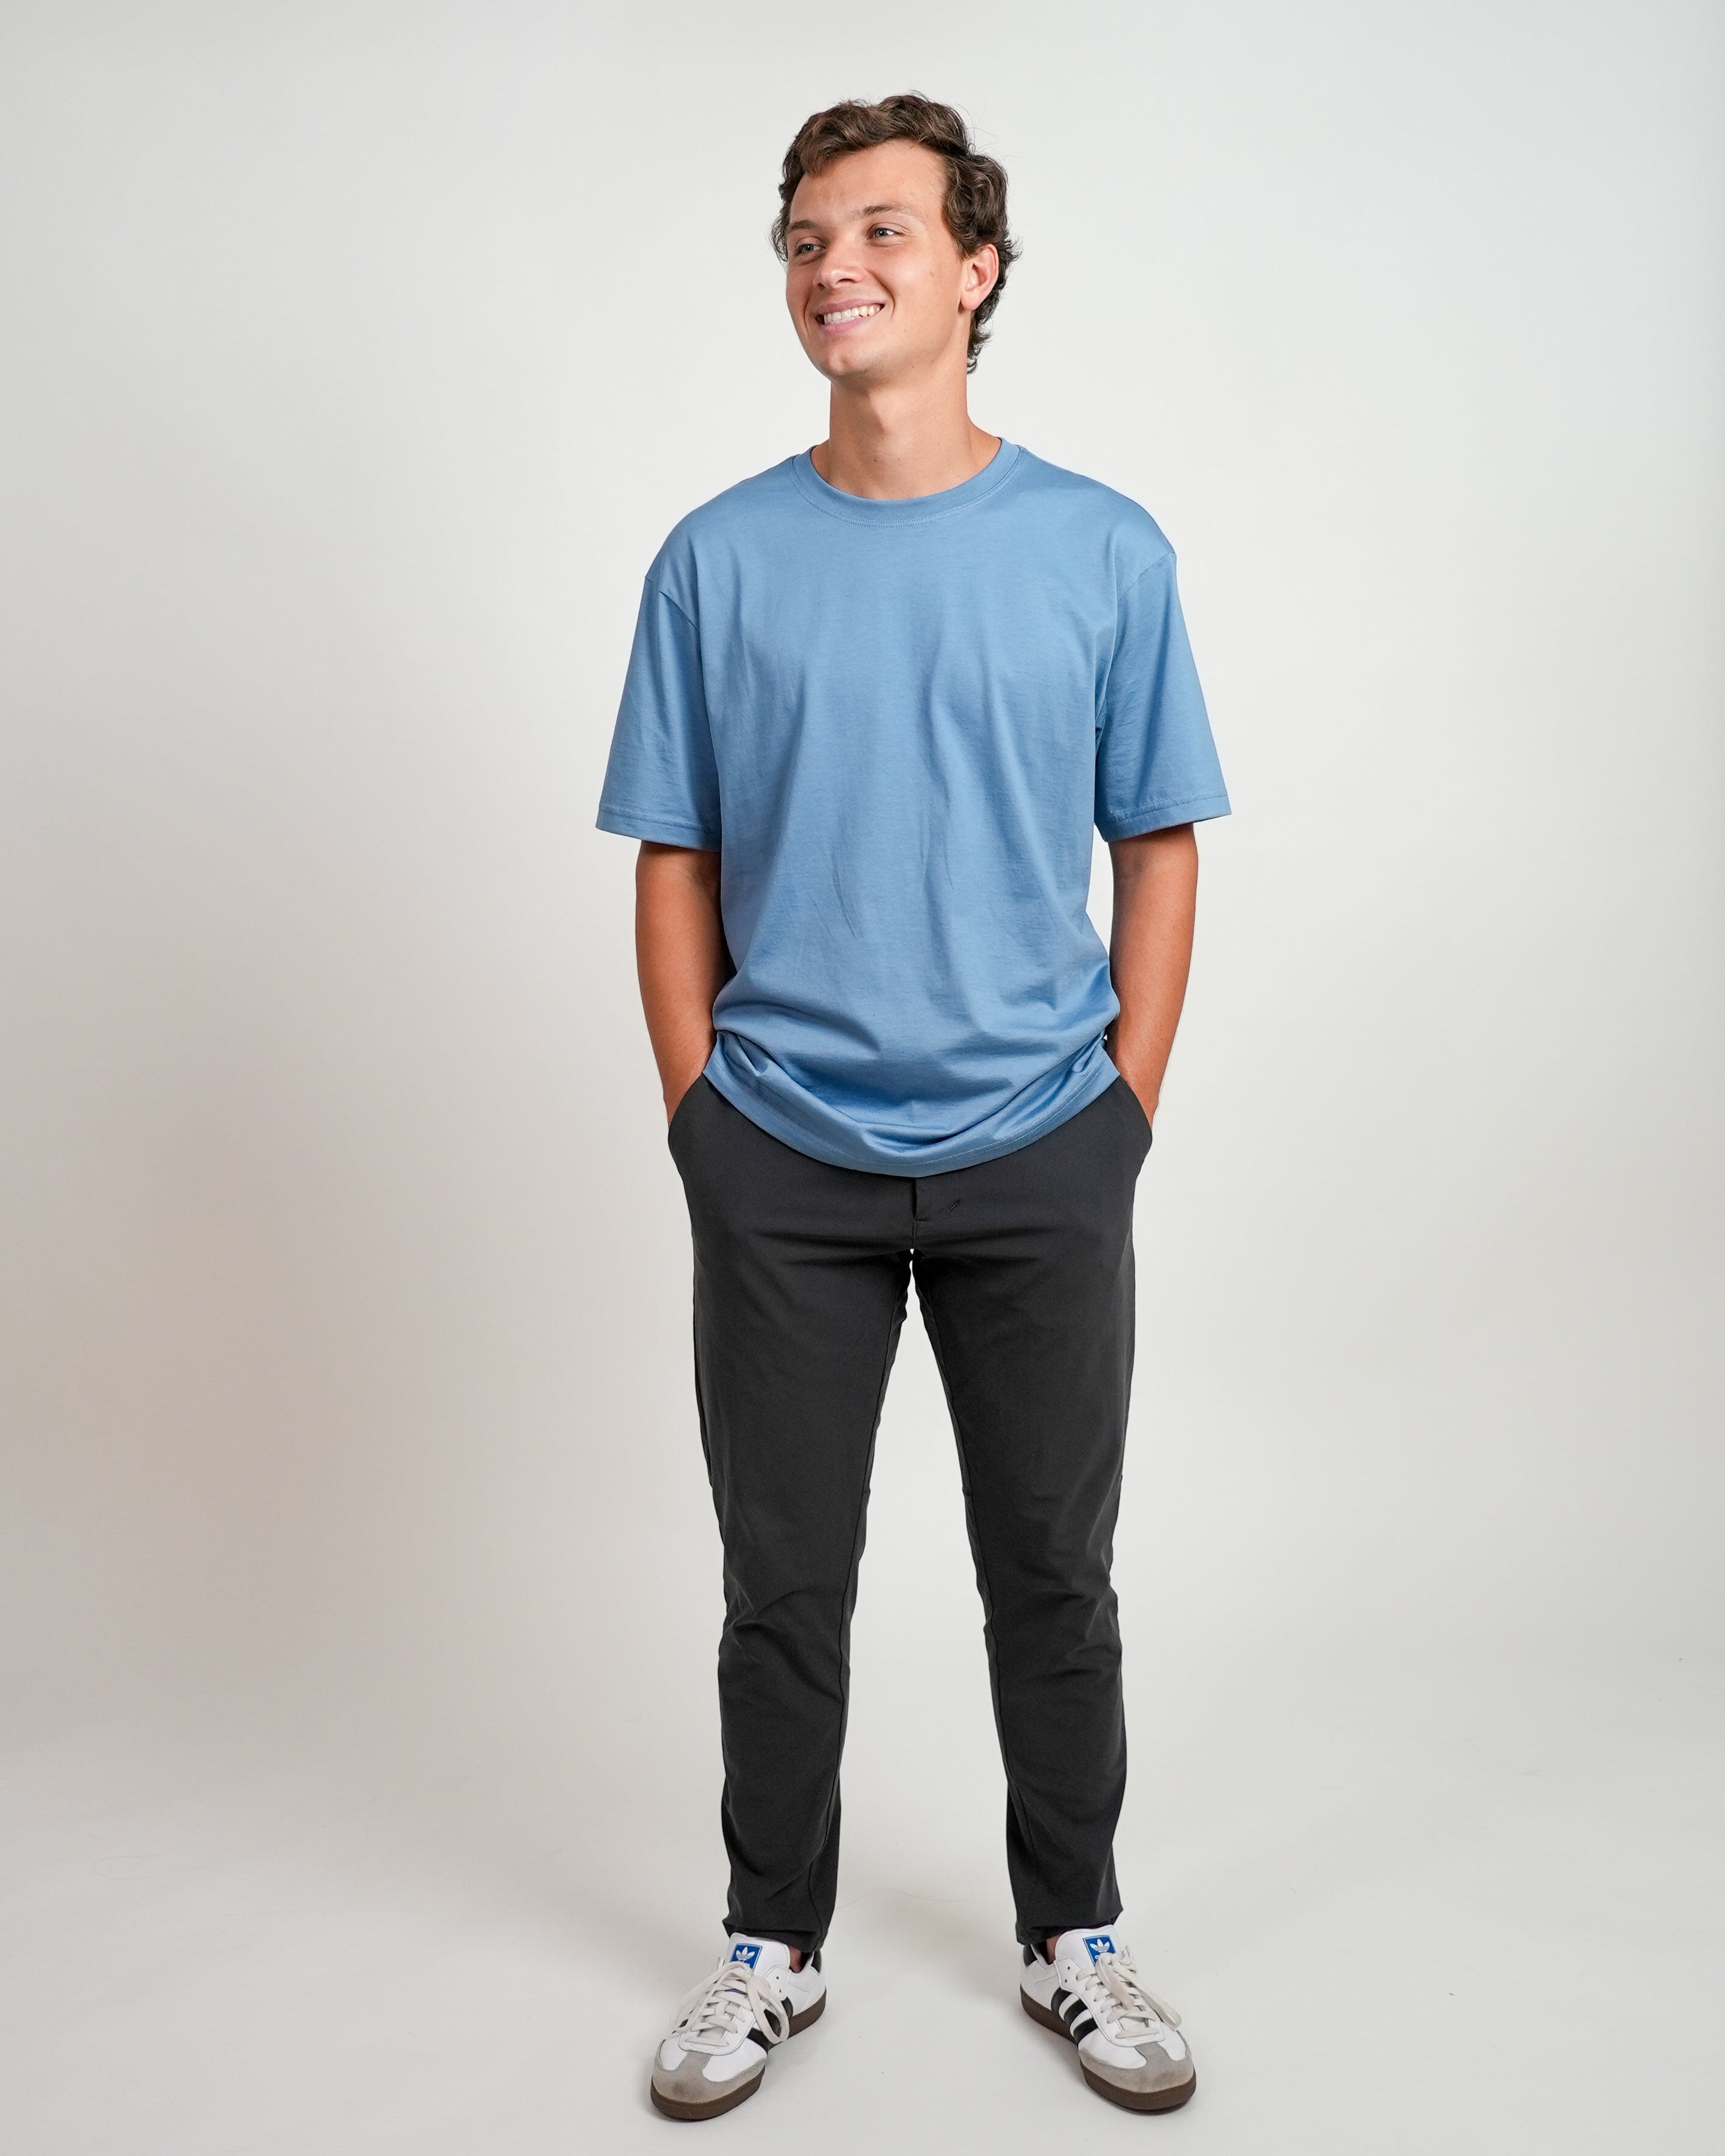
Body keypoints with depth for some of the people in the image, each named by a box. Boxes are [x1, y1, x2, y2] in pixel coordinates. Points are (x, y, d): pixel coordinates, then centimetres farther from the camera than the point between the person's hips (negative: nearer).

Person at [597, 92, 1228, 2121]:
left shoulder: (1106, 553, 1)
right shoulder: (717, 561, 1)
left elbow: (1159, 849, 5)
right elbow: (675, 866, 5)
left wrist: (1125, 1110, -1)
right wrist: (699, 1115, -1)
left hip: (1039, 1158, 0)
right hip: (783, 1166, 0)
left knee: (1055, 1573, 11)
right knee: (785, 1583, 11)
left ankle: (1074, 1940, 32)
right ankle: (771, 1949, 30)